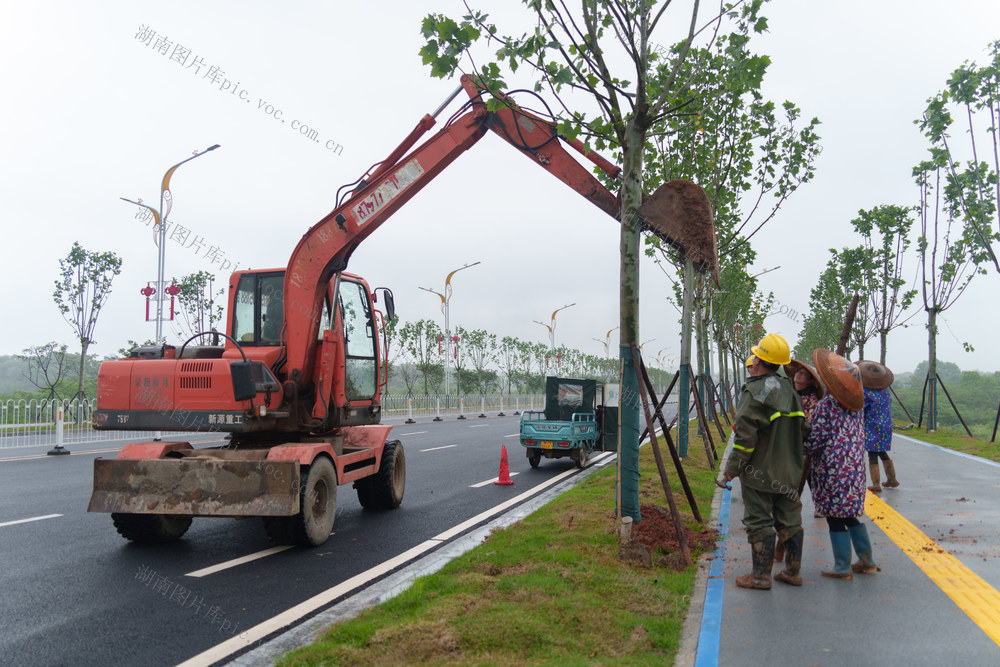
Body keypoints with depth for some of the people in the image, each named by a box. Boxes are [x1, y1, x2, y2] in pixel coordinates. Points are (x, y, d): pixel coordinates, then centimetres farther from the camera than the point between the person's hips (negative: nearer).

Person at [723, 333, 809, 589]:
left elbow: (745, 435, -20)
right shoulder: (789, 390, 10)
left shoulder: (754, 392, -16)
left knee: (759, 523, 0)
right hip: (788, 471, 8)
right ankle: (792, 571, 23)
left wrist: (733, 467, -11)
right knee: (789, 519, 14)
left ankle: (761, 576, 6)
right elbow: (803, 428, 16)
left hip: (759, 472, -8)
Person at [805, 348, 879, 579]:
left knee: (835, 518, 2)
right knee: (850, 515, 19)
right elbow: (858, 437, 16)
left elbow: (815, 442, -13)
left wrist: (803, 447, 5)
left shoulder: (825, 406, -15)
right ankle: (867, 560, 25)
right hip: (855, 468, 7)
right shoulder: (856, 406, 6)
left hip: (832, 469, -7)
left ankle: (842, 567, 9)